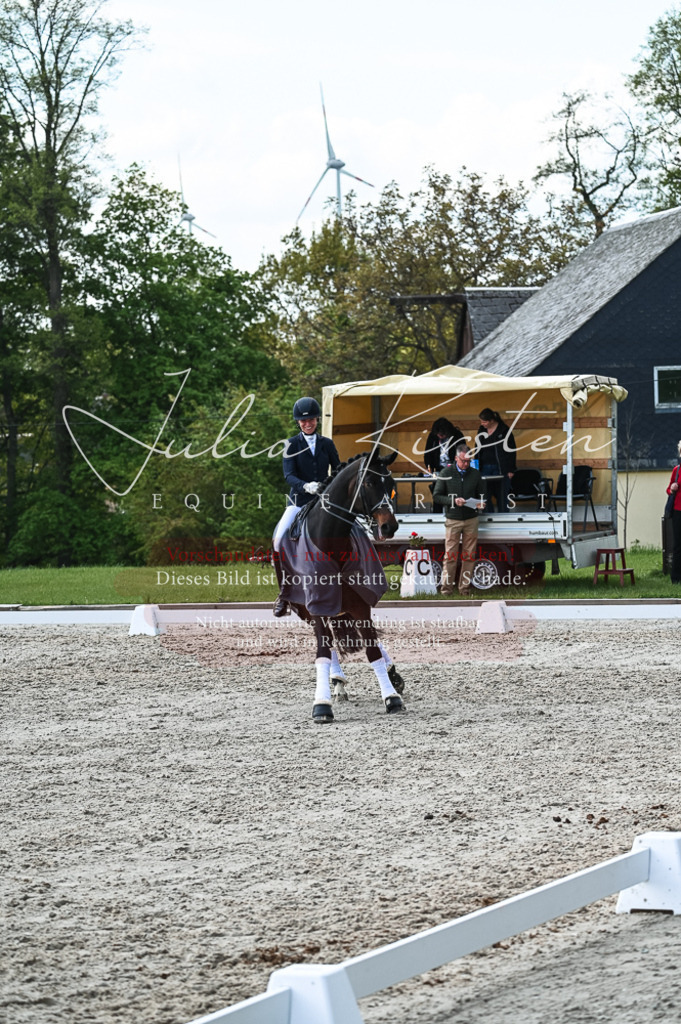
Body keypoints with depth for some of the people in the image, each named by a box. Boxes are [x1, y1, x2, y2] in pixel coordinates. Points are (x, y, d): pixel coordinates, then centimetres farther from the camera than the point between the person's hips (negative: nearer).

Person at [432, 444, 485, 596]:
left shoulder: (475, 474, 8)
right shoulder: (446, 473, 1)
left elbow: (480, 495, 16)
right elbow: (436, 497, 0)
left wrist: (480, 503, -7)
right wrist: (453, 501, -16)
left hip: (471, 520, 2)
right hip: (453, 520, -2)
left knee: (469, 555, 2)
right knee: (450, 555, -5)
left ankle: (465, 587, 9)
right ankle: (446, 587, 0)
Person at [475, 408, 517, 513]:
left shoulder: (504, 431, -5)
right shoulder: (482, 430, 10)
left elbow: (511, 450, -3)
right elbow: (478, 450, 19)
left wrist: (510, 470, -7)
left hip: (500, 468, -4)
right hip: (485, 468, 4)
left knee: (502, 497, -1)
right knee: (485, 497, -1)